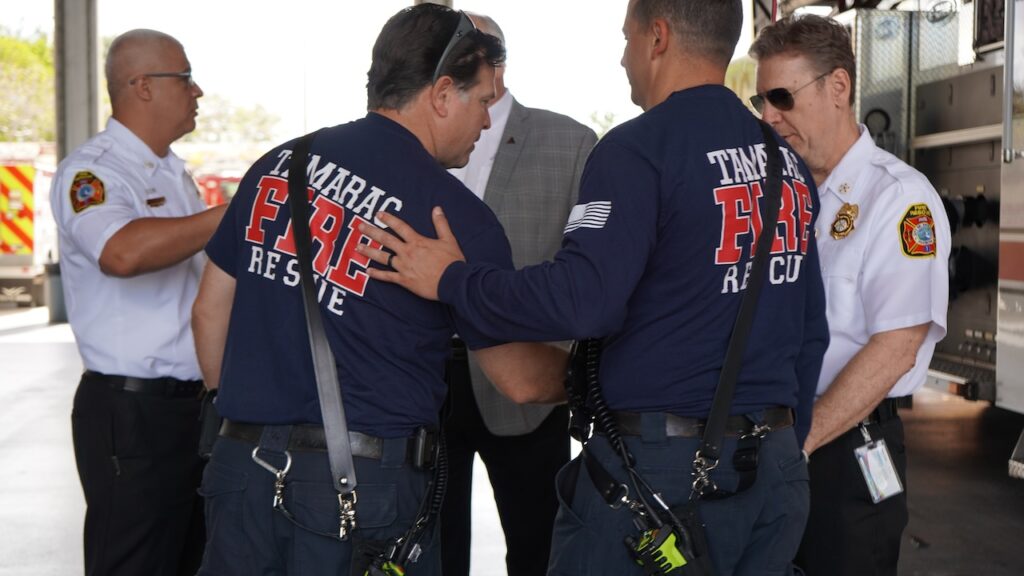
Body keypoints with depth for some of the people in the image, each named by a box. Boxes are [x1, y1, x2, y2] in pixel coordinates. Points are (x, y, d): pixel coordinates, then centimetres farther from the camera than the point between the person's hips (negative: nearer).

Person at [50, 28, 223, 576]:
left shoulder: (173, 172, 15)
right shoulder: (92, 171, -14)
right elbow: (123, 253, -36)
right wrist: (237, 212, -30)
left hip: (193, 402, 9)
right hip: (133, 412, -9)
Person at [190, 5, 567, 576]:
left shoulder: (277, 165, 6)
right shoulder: (454, 212, -10)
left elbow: (210, 311, 13)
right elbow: (519, 378, -3)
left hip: (242, 467, 6)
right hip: (364, 486, -5)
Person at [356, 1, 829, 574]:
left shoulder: (638, 150, -13)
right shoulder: (788, 162, 9)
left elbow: (579, 301, -23)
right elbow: (812, 330, 12)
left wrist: (452, 280, -10)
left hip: (662, 464, -7)